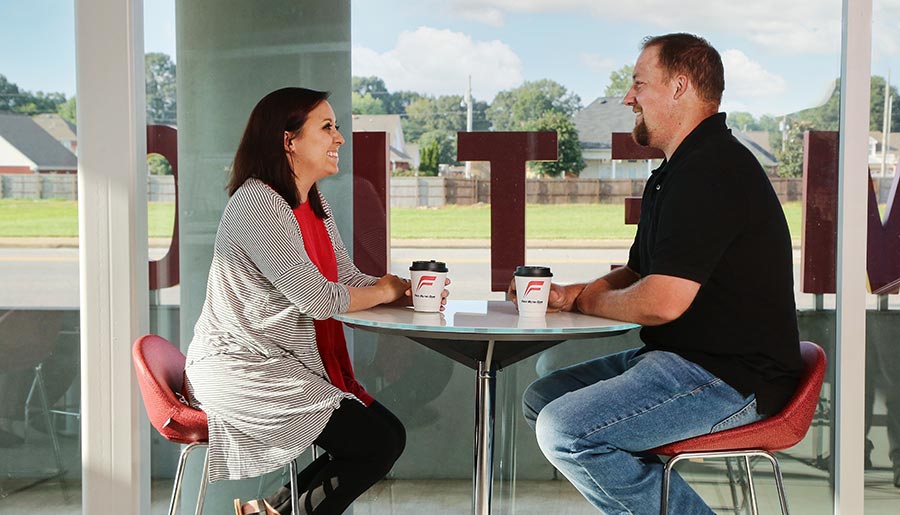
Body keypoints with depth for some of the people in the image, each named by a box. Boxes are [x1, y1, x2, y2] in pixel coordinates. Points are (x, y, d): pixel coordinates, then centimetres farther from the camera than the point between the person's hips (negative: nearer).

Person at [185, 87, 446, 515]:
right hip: (240, 369, -10)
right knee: (377, 444, -14)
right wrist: (384, 291, -5)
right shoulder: (256, 204, -18)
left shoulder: (314, 204, 13)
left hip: (289, 364, 10)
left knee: (391, 434, 0)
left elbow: (348, 279, 12)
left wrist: (408, 291, -7)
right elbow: (318, 299, -22)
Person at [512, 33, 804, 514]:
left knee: (565, 431, -22)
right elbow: (638, 273, 23)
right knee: (541, 399, 10)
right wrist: (567, 293, 3)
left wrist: (587, 299, -5)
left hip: (730, 380, -11)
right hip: (683, 360, 11)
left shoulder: (710, 172, -19)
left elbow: (662, 302, -26)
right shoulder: (679, 170, 17)